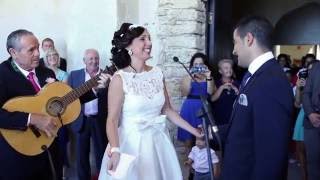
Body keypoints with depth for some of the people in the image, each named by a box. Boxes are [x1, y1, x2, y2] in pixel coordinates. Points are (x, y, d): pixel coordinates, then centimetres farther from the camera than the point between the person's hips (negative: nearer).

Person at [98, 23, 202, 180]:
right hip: (132, 143, -4)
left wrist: (195, 131, 7)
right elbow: (112, 120, -14)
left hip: (158, 141, 5)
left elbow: (167, 110, 8)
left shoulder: (157, 73, 1)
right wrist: (115, 150, -29)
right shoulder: (120, 78, -13)